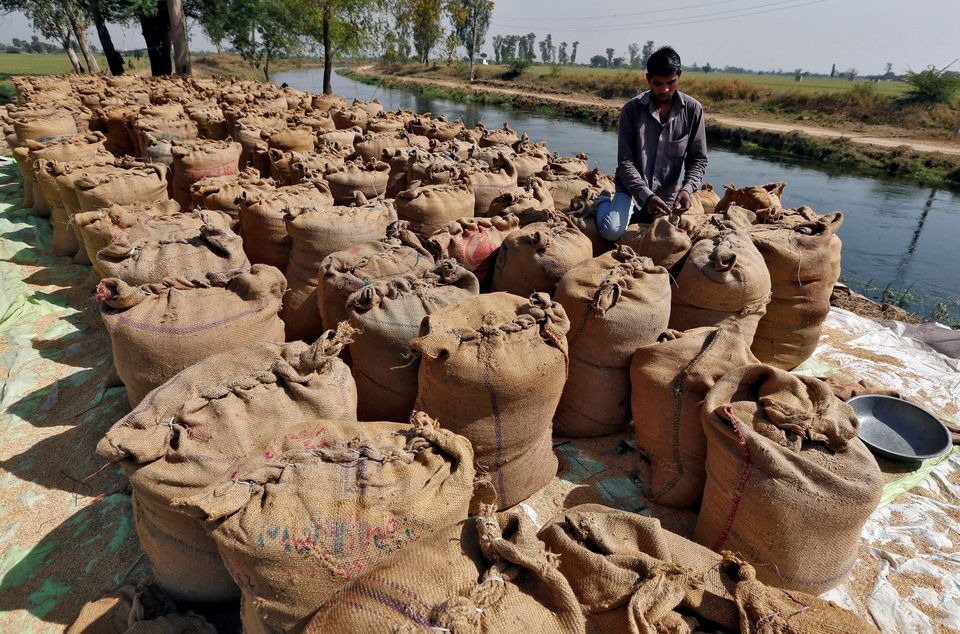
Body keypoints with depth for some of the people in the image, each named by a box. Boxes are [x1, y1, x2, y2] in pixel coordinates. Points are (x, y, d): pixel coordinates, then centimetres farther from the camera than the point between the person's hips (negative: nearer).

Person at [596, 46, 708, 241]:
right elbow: (625, 162, -14)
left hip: (668, 194, 3)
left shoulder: (693, 110, -8)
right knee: (612, 232, -26)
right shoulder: (632, 109, -13)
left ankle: (638, 212, 36)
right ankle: (604, 202, 11)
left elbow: (698, 159, -3)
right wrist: (647, 196, -26)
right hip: (632, 187, -3)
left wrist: (687, 188, -23)